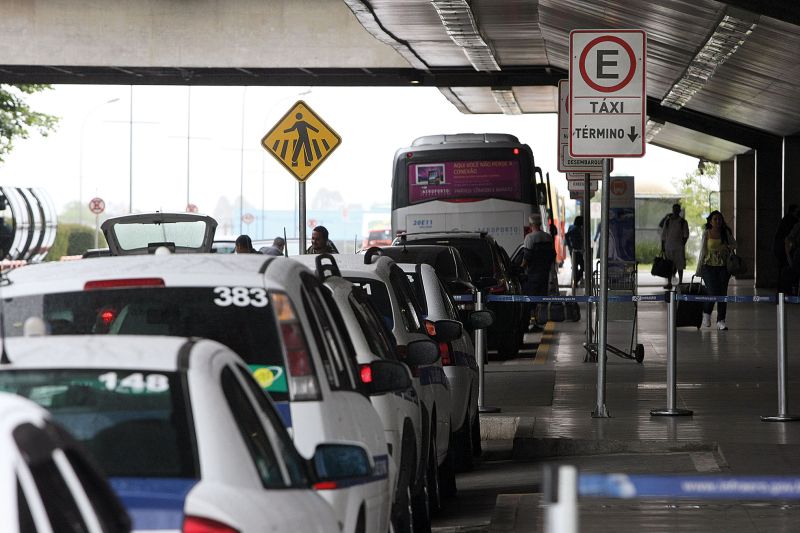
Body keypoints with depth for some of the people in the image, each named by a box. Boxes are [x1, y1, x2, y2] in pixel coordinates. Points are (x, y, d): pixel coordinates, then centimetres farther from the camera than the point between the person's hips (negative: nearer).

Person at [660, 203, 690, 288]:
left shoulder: (683, 222, 3)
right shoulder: (667, 221, 8)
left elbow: (686, 235, 4)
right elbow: (663, 235, 10)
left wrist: (683, 243, -9)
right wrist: (662, 246, 6)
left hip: (679, 246, -1)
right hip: (668, 245, 2)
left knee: (679, 265, 1)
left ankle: (680, 282, 7)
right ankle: (669, 283, 7)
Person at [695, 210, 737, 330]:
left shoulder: (726, 233, 5)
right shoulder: (706, 233, 0)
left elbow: (734, 244, 19)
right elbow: (702, 251, 3)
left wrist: (731, 247, -7)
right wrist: (699, 269, 3)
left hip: (724, 267, 3)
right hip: (709, 266, -2)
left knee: (723, 294, -2)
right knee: (714, 293, -12)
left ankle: (721, 321, 5)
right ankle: (706, 312, 18)